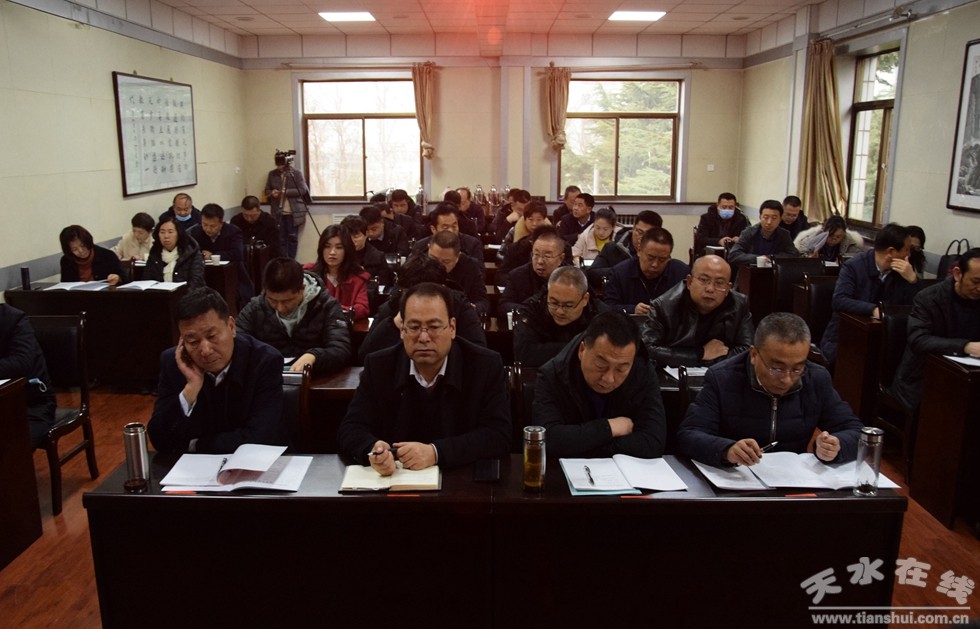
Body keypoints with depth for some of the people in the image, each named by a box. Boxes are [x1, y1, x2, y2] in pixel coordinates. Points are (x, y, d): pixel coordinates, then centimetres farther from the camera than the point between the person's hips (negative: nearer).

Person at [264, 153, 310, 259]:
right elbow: (267, 190, 14)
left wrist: (286, 192, -19)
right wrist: (272, 193, -10)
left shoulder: (297, 173, -3)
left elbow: (303, 190, -10)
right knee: (281, 238, 4)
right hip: (278, 213, 3)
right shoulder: (272, 174, 8)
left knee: (292, 237, 3)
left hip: (293, 212, -3)